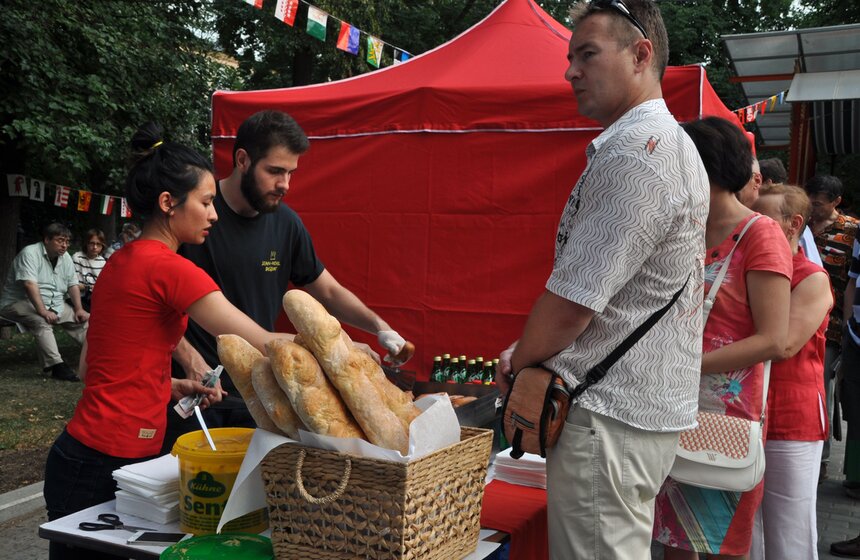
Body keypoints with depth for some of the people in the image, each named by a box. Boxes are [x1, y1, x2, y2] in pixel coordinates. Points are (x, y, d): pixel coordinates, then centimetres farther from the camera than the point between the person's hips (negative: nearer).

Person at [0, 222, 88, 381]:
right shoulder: (30, 253, -16)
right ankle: (56, 365, -43)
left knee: (83, 319, -3)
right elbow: (30, 284, -27)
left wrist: (79, 309, -5)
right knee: (41, 322, -35)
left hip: (54, 304, 8)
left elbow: (73, 284, 8)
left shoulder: (65, 257, 8)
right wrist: (42, 311, -35)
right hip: (21, 302, -8)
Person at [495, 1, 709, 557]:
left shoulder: (634, 152, -20)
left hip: (608, 417, -10)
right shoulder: (674, 144, 15)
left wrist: (516, 364, -2)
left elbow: (572, 300, -21)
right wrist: (529, 351, 13)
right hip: (651, 405, 10)